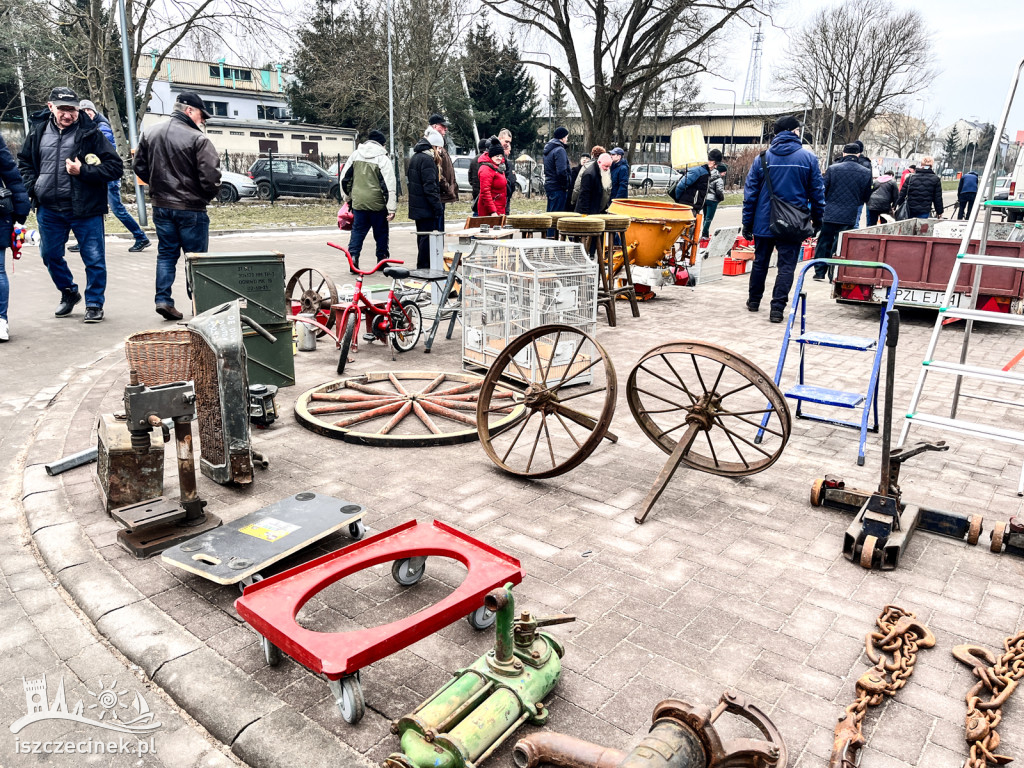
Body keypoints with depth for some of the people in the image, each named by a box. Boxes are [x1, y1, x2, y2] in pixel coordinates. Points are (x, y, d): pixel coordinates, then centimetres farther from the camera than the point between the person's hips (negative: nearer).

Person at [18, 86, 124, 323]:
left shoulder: (90, 132, -7)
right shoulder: (38, 130, 5)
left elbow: (116, 167, -10)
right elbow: (24, 161, 20)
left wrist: (83, 171, -19)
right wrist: (32, 187, 5)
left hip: (85, 209, -4)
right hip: (48, 209, 4)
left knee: (94, 259, 0)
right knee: (50, 255, 16)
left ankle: (94, 304, 16)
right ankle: (69, 293, 38)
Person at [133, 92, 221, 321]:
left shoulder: (150, 133, 5)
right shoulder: (197, 139, -16)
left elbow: (140, 167, 11)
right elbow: (211, 177, -20)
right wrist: (206, 196, 0)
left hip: (161, 206, 6)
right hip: (191, 208, -6)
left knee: (166, 253, 15)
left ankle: (163, 299, 9)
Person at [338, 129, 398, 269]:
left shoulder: (355, 155, 6)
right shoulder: (383, 158, -9)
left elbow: (344, 177, 12)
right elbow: (390, 185, -13)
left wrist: (347, 196, 24)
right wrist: (391, 208, -13)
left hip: (358, 202, 3)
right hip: (377, 204, -3)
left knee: (357, 231, 11)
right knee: (381, 233, 10)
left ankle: (353, 255, -2)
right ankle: (382, 260, 17)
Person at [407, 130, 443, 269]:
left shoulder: (415, 157, 16)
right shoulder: (427, 160, -15)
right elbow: (430, 186, -21)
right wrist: (438, 206, -19)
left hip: (417, 206, 10)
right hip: (426, 208, -10)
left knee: (422, 236, 17)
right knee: (427, 237, -5)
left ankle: (422, 268, 25)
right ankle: (424, 267, -2)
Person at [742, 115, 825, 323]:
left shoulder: (762, 158, 1)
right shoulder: (808, 158, -2)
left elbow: (750, 193, 1)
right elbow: (817, 192, -1)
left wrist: (747, 223, 6)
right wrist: (817, 219, 10)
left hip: (764, 222, 2)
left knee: (760, 262, 17)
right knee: (786, 266, 2)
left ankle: (754, 300, 31)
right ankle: (777, 309, -5)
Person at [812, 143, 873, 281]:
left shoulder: (832, 169, -5)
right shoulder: (866, 173, 1)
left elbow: (822, 190, -1)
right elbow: (866, 197, 9)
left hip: (830, 214, -1)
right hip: (849, 217, 1)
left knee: (824, 242, 9)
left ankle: (819, 272, 12)